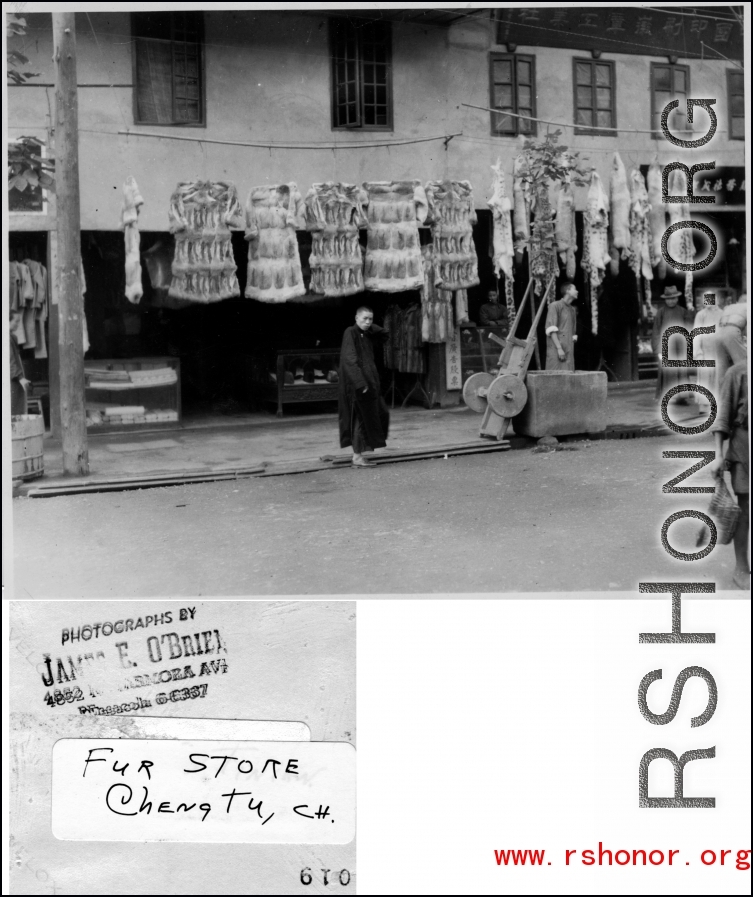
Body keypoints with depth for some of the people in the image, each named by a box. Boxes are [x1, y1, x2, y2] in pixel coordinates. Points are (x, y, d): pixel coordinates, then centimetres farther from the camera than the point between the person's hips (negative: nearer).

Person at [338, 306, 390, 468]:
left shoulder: (366, 334, 11)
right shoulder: (350, 333, -13)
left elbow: (384, 334, 21)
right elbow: (350, 359, -22)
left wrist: (370, 326, 5)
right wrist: (360, 382, -27)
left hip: (368, 381, 9)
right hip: (356, 382, -9)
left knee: (381, 414, 14)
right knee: (361, 417, -4)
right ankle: (357, 457, 3)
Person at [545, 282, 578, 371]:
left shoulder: (572, 310, 22)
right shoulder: (555, 306, -1)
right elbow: (551, 330, -10)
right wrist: (559, 348, -17)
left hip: (568, 352, 7)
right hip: (556, 350, -7)